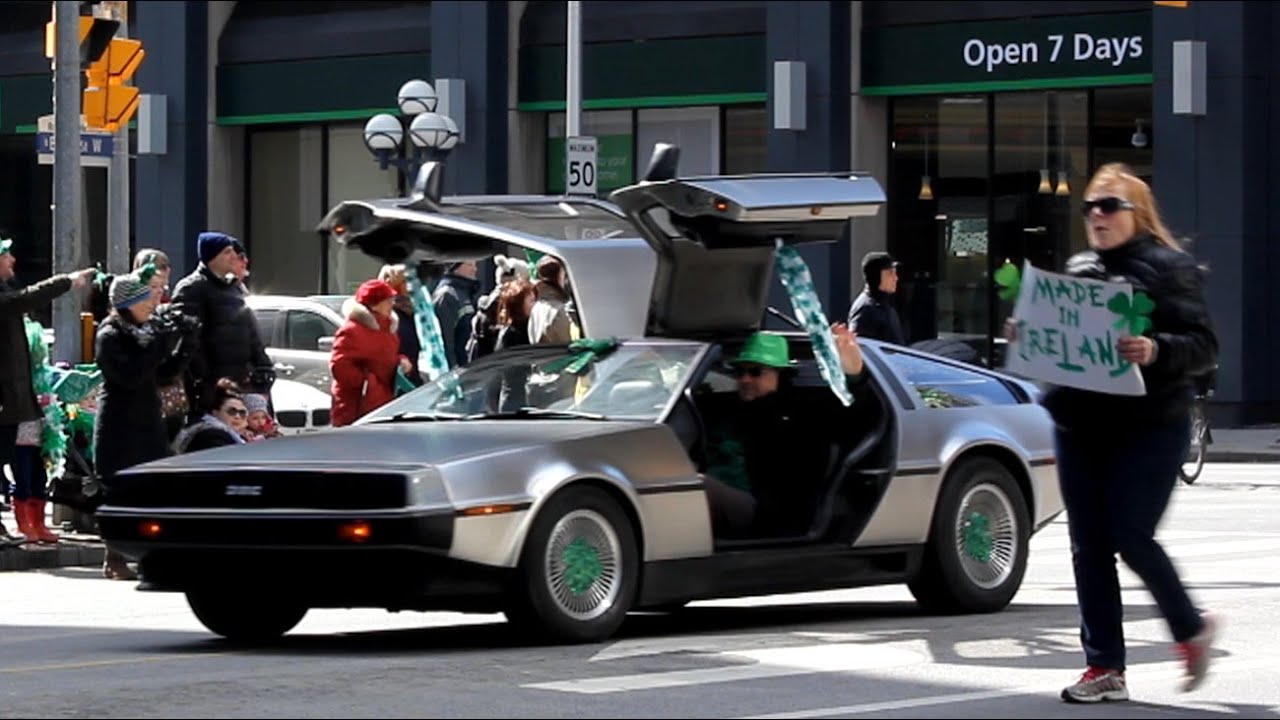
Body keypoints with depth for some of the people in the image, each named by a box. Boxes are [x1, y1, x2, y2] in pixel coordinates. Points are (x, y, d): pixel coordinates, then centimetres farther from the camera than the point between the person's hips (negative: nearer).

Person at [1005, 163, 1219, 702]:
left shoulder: (1167, 268, -3)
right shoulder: (1077, 269, 16)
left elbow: (1204, 347, -9)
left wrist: (1155, 351, -27)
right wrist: (1025, 335, 2)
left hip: (1149, 426, -6)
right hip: (1079, 427, 6)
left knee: (1131, 537, -10)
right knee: (1089, 546, 4)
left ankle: (1191, 628, 15)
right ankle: (1104, 668, 9)